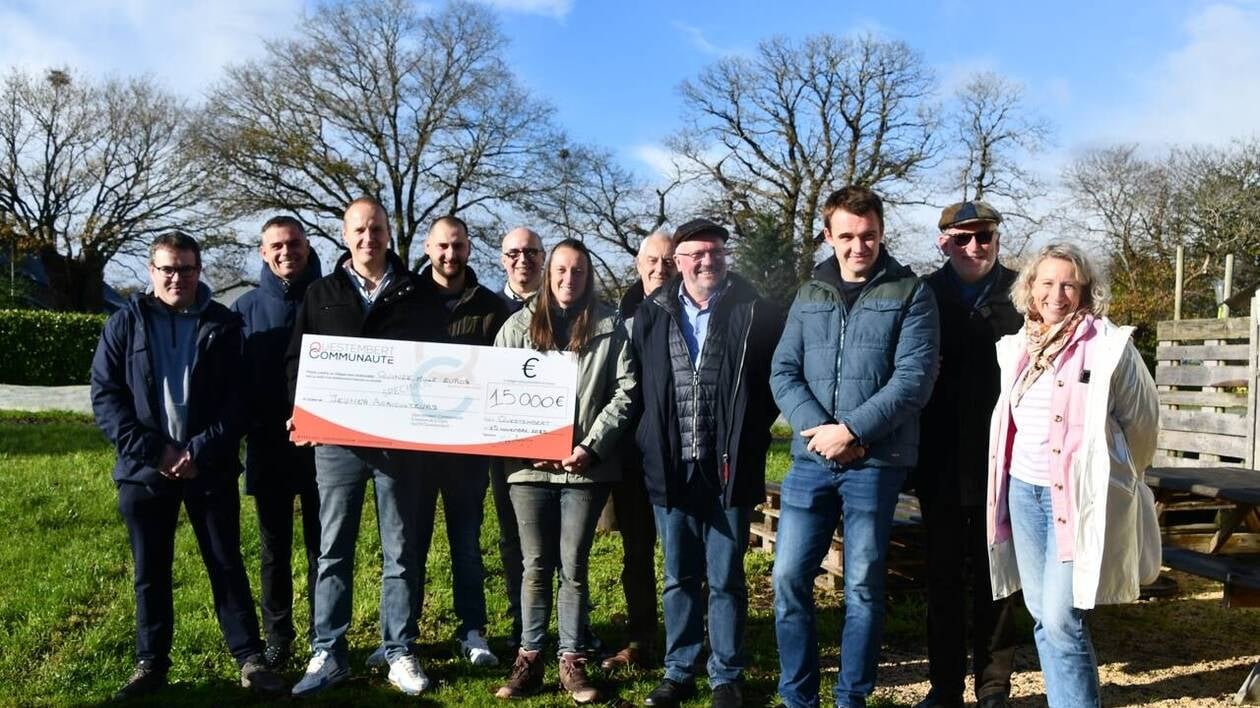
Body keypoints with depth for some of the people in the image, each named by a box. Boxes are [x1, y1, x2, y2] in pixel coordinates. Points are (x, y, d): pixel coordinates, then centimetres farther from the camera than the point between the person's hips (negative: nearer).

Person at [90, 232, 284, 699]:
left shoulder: (224, 325, 2)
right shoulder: (125, 324, 4)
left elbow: (238, 399, -3)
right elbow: (105, 396, -2)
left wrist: (201, 451, -14)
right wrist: (154, 451, -12)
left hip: (210, 468, -1)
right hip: (144, 469, 1)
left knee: (226, 565, 5)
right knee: (150, 570, 11)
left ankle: (250, 658, 14)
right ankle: (151, 664, 24)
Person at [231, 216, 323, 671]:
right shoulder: (247, 307, 5)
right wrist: (243, 426, -7)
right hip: (268, 445, 2)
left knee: (322, 545, 7)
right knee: (274, 548, 12)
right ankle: (277, 639, 24)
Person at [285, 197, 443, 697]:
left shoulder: (416, 295, 6)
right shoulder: (321, 295, 10)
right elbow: (297, 360, 8)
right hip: (337, 438, 1)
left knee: (401, 551, 6)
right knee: (333, 551, 7)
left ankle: (400, 652, 16)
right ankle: (328, 653, 17)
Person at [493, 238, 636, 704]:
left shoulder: (609, 326, 3)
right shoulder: (519, 325, 7)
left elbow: (626, 391, -1)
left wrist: (592, 446, -10)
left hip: (587, 467, -1)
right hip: (529, 466, 1)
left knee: (573, 568, 6)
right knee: (536, 566, 9)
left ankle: (572, 661, 17)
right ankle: (530, 657, 19)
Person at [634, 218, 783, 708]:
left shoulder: (755, 313, -4)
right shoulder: (651, 314, 4)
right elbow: (638, 387, 11)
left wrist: (750, 435, -2)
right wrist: (651, 444, 5)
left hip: (727, 468, -2)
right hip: (670, 467, 3)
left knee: (726, 580, 7)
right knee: (678, 578, 14)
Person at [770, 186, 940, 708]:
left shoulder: (910, 293, 0)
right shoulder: (809, 295, 11)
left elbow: (914, 378, -10)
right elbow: (783, 372, 4)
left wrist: (852, 430, -17)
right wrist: (818, 429, -12)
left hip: (876, 463, -3)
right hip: (811, 459, 3)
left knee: (863, 586, 6)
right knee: (789, 578, 4)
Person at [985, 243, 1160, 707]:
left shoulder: (1110, 346, -8)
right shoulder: (1015, 347, 8)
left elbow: (1142, 421, 2)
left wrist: (1115, 476, 13)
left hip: (1078, 496, -5)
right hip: (1023, 491, 5)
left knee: (1061, 620, -9)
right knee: (1042, 617, 10)